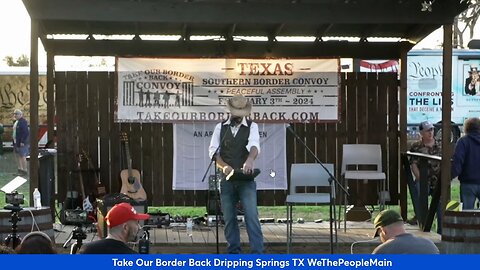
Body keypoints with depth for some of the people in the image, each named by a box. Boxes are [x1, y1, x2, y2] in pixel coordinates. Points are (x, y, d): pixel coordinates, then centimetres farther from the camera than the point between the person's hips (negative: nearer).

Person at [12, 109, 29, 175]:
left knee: (22, 156, -6)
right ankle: (20, 169, 20)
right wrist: (14, 141, 15)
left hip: (22, 142, -10)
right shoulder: (16, 121, 14)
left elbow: (25, 132, -21)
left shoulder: (23, 122, -16)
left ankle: (24, 171, -1)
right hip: (16, 142, 10)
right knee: (17, 156, 13)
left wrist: (22, 142, -22)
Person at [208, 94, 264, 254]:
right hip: (226, 179, 3)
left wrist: (250, 159, -39)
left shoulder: (252, 126, 2)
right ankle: (233, 253, 17)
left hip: (246, 180, -3)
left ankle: (257, 253, -11)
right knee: (229, 218, 7)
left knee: (252, 216, -11)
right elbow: (213, 150, 3)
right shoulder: (220, 127, 10)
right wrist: (223, 165, -16)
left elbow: (254, 145, -17)